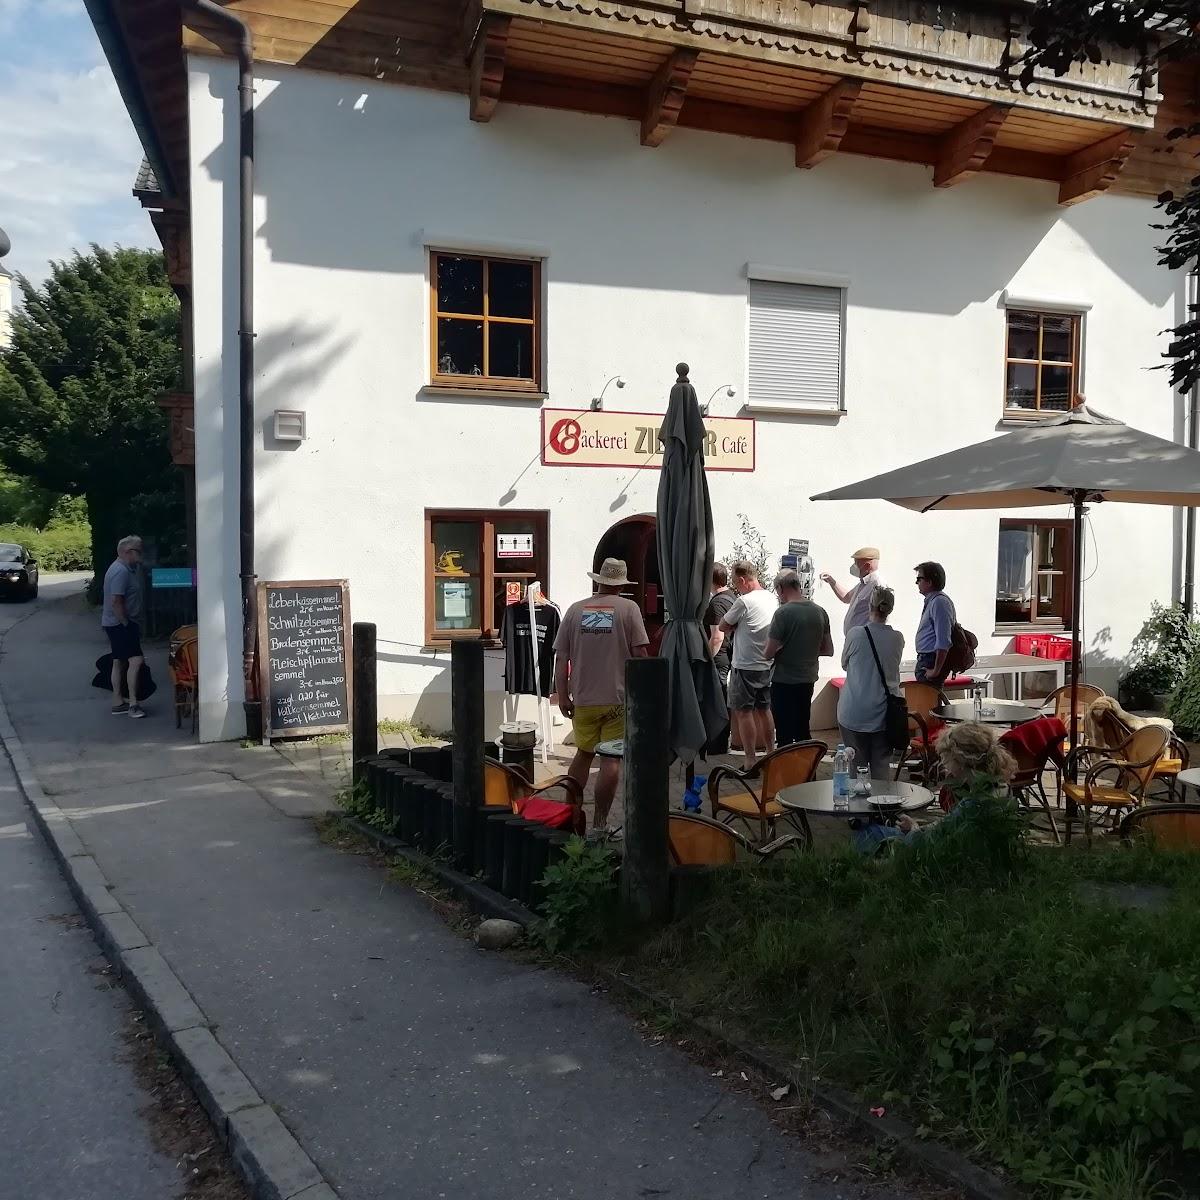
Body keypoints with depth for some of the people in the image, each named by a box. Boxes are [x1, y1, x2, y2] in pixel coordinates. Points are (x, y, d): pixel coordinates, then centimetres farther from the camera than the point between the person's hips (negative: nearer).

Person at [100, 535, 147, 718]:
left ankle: (118, 703, 19)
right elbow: (116, 601, -24)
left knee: (119, 662, 13)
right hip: (119, 624, -11)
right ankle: (133, 703, -17)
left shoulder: (126, 568, 15)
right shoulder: (121, 571, -19)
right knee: (136, 660, -16)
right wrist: (126, 623, -19)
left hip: (116, 624, 11)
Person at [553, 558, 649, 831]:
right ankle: (600, 822, 3)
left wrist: (563, 696, 8)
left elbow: (561, 657, 1)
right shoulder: (628, 609, -4)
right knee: (611, 759, 2)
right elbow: (640, 654, -8)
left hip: (583, 699, 3)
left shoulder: (576, 610, 3)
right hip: (618, 698, -3)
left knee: (583, 753, 19)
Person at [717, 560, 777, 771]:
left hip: (746, 666, -8)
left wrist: (731, 628, 8)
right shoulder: (771, 598, 7)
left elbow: (722, 627, -9)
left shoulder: (744, 601, -17)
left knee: (743, 712, -1)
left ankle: (751, 761, -1)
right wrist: (736, 628, 6)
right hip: (767, 664, 8)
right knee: (764, 710, 17)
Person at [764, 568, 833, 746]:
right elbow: (828, 650, 9)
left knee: (785, 735, 1)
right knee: (803, 731, 17)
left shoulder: (783, 613, -17)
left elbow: (769, 653, -16)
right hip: (808, 680, 6)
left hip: (784, 681, -6)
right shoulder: (820, 612, 1)